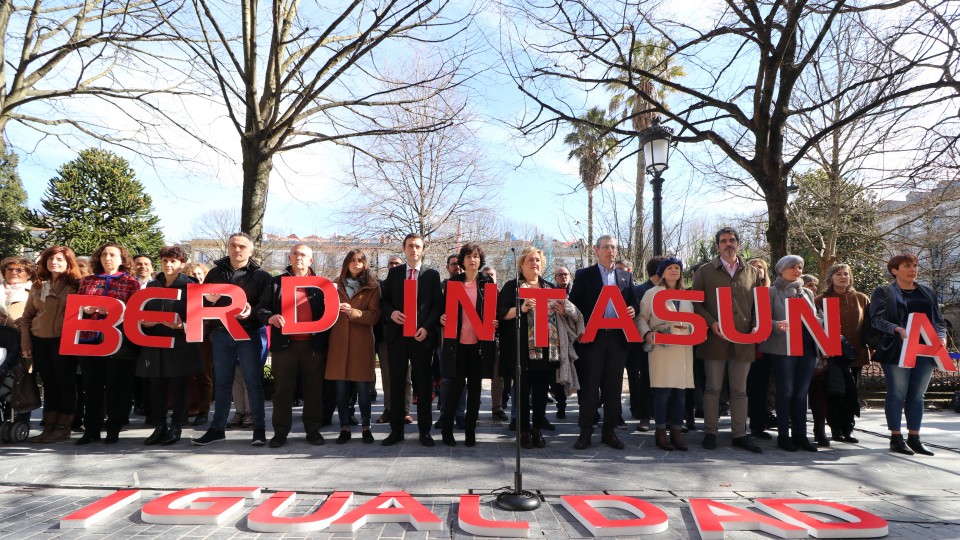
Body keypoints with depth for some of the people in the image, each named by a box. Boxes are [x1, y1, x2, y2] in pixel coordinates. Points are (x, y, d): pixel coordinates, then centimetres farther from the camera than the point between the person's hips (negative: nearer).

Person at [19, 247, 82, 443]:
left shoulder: (76, 285, -3)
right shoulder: (37, 286, 12)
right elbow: (26, 316, 13)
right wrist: (25, 343, 5)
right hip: (39, 341, 5)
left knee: (65, 384, 2)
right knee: (49, 384, 11)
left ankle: (63, 428, 9)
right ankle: (49, 427, 17)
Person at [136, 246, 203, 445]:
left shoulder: (189, 286, -1)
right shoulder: (151, 286, 14)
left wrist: (182, 326, -21)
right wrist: (144, 323, -4)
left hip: (179, 344, -4)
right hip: (155, 344, 4)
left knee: (178, 387, 3)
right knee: (156, 387, 6)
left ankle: (175, 428, 13)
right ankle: (159, 427, 16)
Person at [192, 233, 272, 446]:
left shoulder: (260, 275, -1)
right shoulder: (215, 273, 9)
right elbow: (201, 301, 14)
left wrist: (252, 311, -24)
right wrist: (209, 300, -8)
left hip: (248, 334, -3)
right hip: (221, 334, 3)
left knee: (253, 381, -1)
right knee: (222, 382, 11)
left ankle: (259, 428, 7)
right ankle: (217, 428, 21)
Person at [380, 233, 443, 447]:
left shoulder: (432, 275, 5)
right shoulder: (394, 273, 10)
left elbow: (438, 305, 0)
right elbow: (384, 300, 11)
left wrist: (427, 327, -13)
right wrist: (391, 313, -10)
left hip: (422, 336, -2)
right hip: (397, 334, 2)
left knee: (423, 384, 4)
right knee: (396, 383, 7)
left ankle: (424, 431, 13)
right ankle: (396, 430, 16)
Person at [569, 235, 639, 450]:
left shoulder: (626, 276, 14)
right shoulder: (584, 275, 4)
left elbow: (634, 303, 16)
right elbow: (574, 304, 0)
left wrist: (633, 310, -6)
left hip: (618, 337, 3)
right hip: (593, 337, -3)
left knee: (613, 386, 7)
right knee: (590, 386, 0)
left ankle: (609, 431, 17)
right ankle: (585, 432, 8)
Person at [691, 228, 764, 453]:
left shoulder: (752, 273, 12)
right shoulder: (705, 271, 5)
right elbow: (696, 302, 2)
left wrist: (757, 326, -2)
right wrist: (712, 323, -12)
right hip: (714, 339, -2)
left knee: (739, 390, 9)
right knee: (713, 388, 5)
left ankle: (740, 434, 18)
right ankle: (710, 433, 14)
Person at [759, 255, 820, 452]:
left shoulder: (807, 292, 18)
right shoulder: (772, 291, 2)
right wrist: (777, 325, -24)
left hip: (807, 347, 5)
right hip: (783, 348, -5)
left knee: (802, 392, 6)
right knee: (785, 390, -2)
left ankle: (800, 434, 13)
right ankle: (783, 435, 6)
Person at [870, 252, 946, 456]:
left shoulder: (928, 291, 17)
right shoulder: (883, 292, 2)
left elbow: (939, 320, 17)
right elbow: (877, 319, -9)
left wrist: (941, 336, -3)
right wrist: (898, 329, -25)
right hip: (897, 351, -5)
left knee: (917, 395, 9)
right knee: (897, 394, -1)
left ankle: (914, 438, 16)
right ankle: (896, 438, 6)